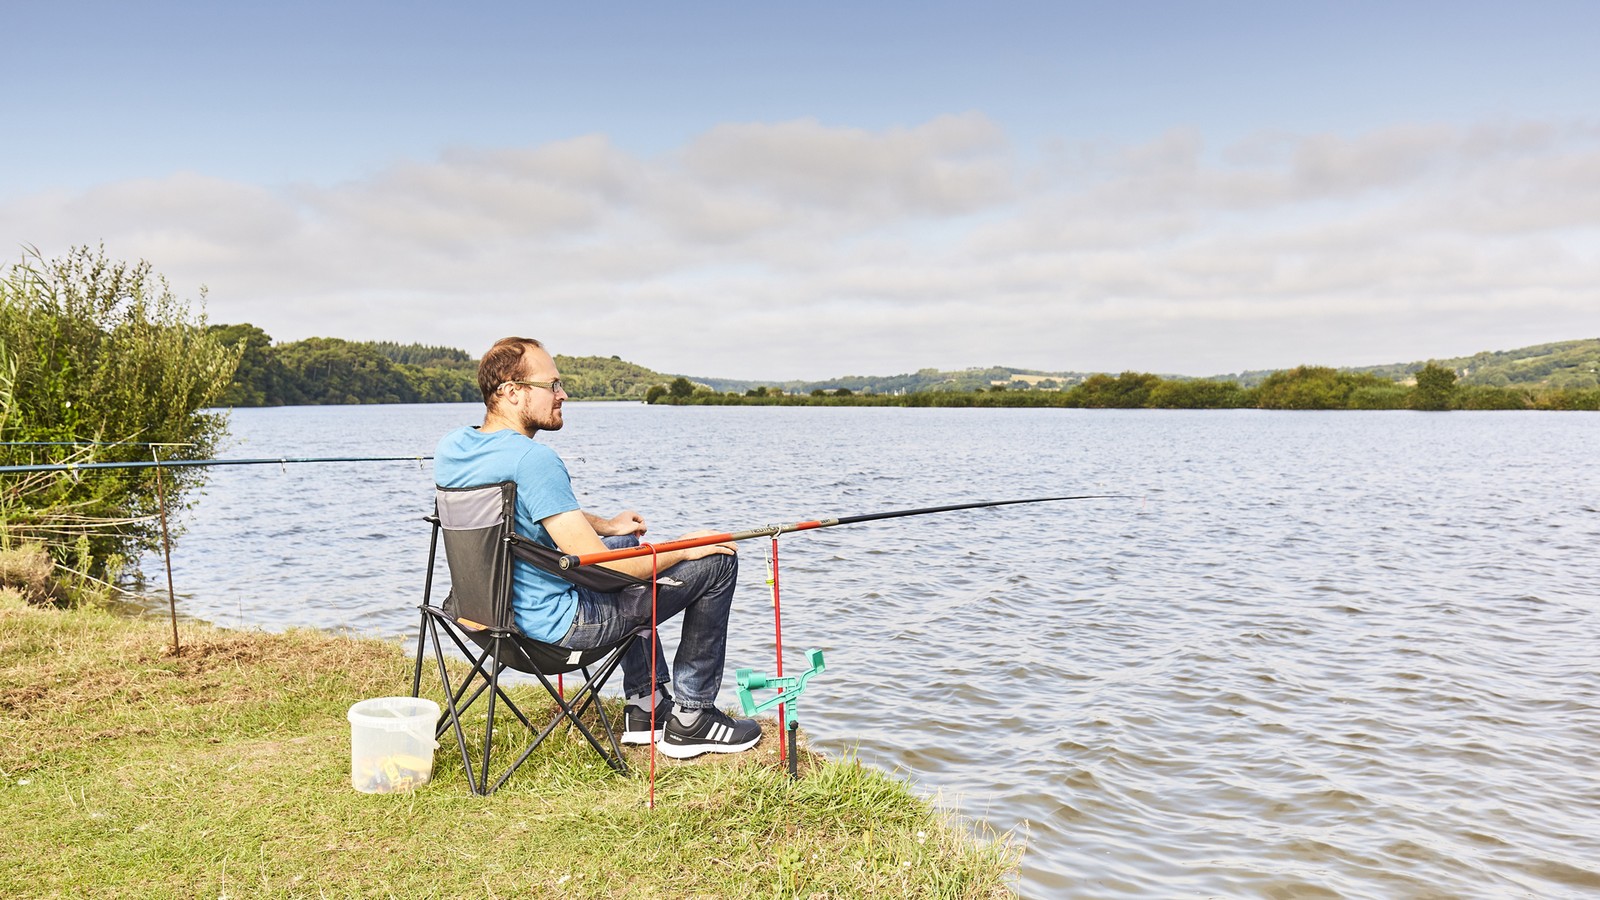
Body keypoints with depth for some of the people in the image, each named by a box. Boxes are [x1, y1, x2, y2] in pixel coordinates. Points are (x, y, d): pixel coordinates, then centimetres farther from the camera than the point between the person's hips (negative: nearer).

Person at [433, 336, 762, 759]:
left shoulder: (450, 447, 1)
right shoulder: (533, 459, -27)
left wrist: (605, 525, 17)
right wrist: (682, 549, -12)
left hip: (493, 609, 10)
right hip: (558, 624, -9)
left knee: (628, 542, 34)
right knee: (717, 562, -1)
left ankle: (645, 707, 34)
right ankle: (691, 719, 12)